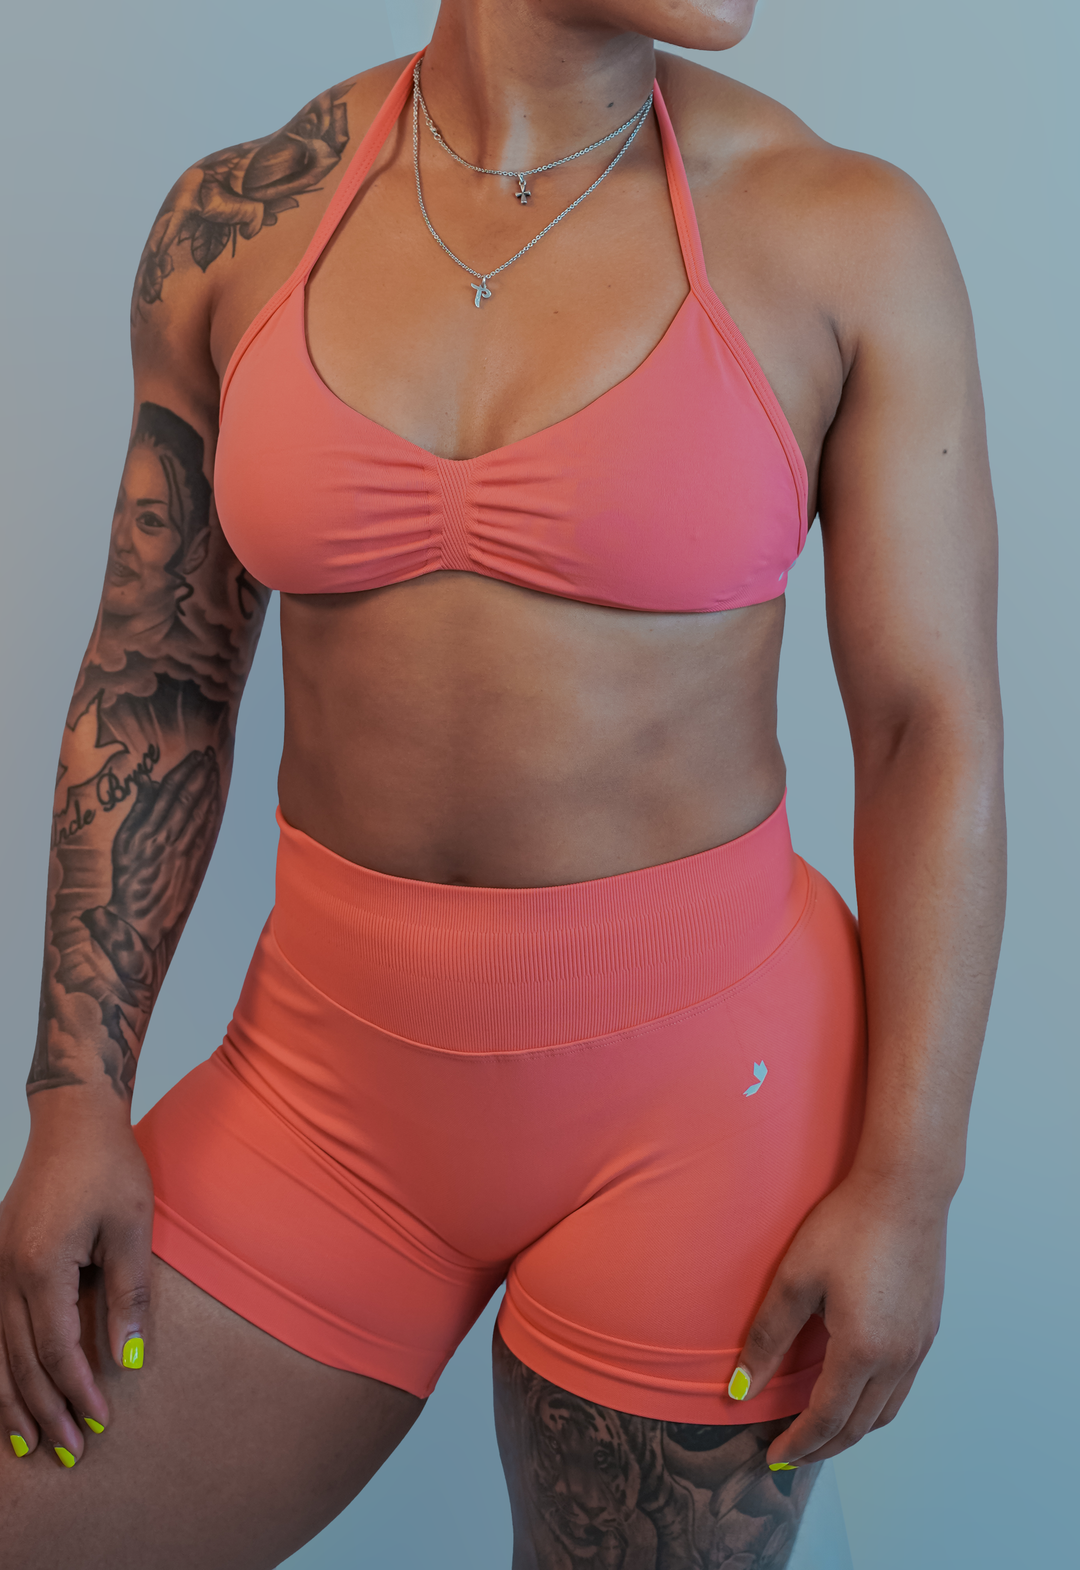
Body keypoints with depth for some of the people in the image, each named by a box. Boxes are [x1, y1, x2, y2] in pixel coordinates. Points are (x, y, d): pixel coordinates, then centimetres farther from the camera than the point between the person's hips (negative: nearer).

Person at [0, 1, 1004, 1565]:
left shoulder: (849, 234, -8)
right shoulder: (240, 218, -1)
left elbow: (934, 732, -6)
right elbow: (155, 685, 4)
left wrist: (907, 1184, -10)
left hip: (700, 1081, -2)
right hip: (344, 1075, 3)